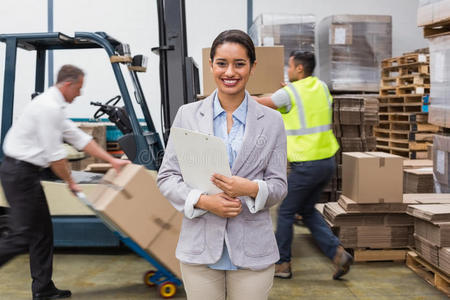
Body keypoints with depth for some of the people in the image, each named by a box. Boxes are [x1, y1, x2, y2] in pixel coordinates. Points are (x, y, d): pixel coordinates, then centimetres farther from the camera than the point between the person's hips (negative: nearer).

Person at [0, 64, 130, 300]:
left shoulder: (54, 106, 14)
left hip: (23, 172, 10)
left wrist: (112, 161, 14)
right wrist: (71, 182, -5)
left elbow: (78, 137, 16)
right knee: (22, 236, -5)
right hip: (20, 172, -10)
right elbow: (54, 155, -19)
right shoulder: (49, 107, -19)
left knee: (42, 232, 13)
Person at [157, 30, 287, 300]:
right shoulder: (188, 115, 2)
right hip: (200, 248, 0)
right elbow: (166, 177, 1)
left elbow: (279, 186, 2)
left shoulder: (272, 121, 2)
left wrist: (251, 189, -19)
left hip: (252, 250, 0)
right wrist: (202, 200, -16)